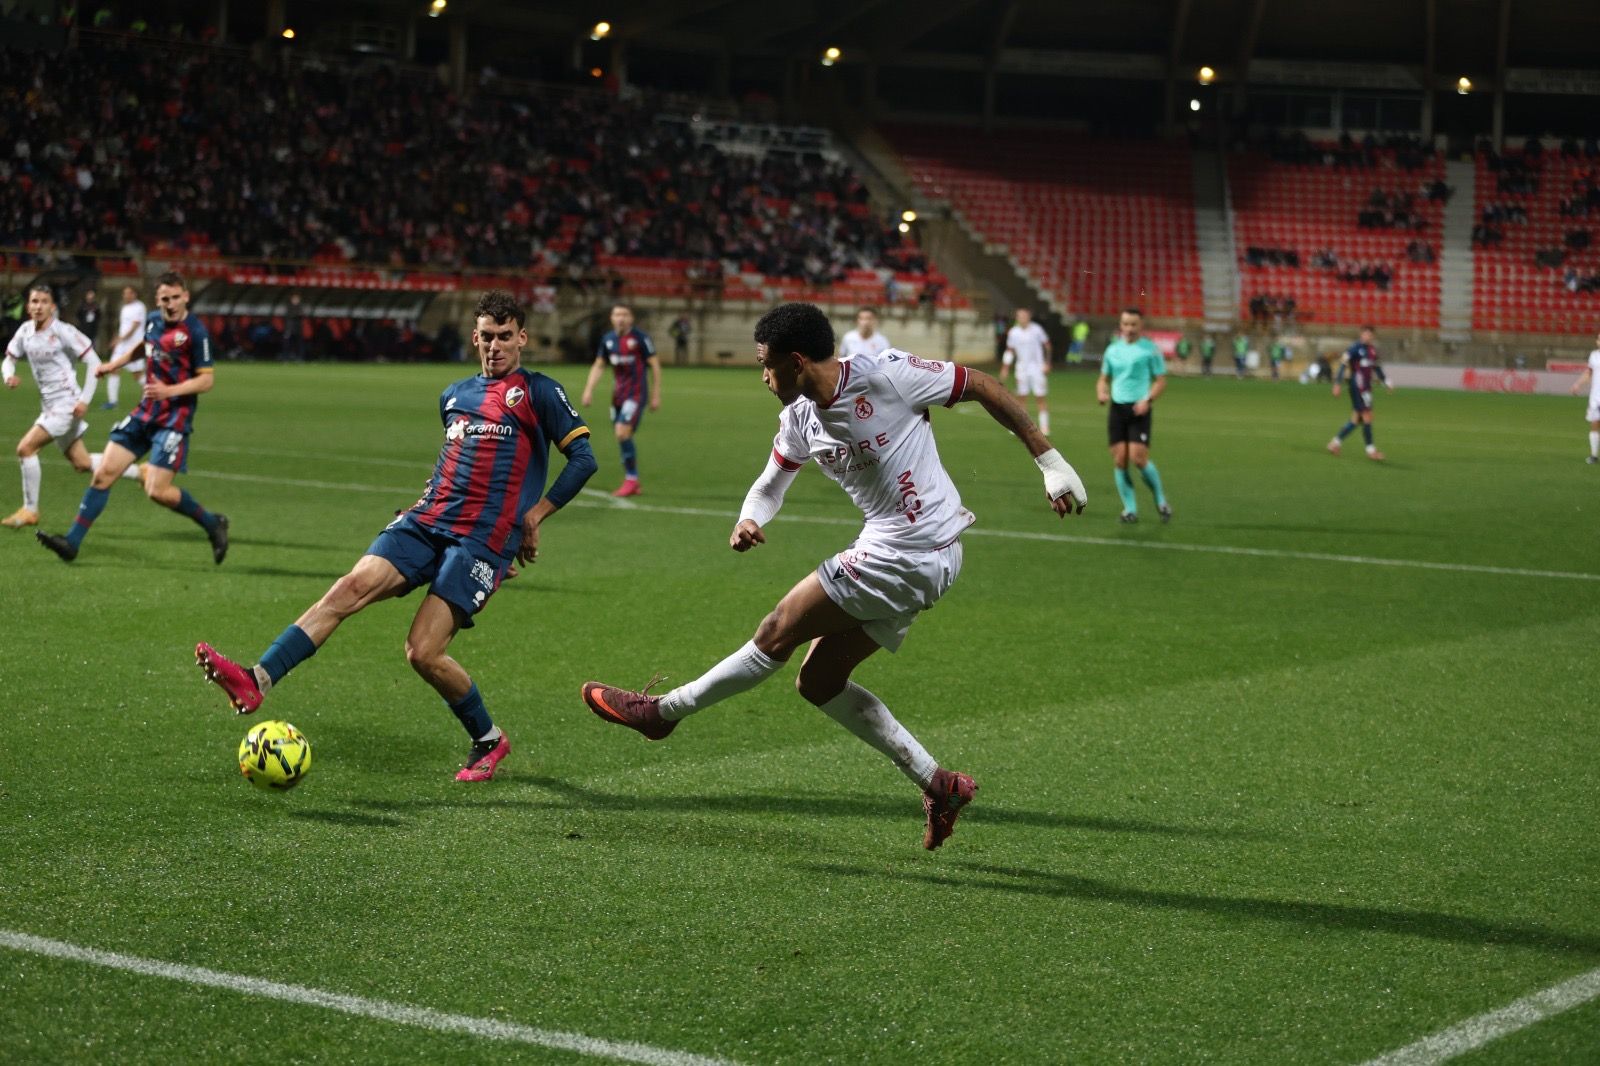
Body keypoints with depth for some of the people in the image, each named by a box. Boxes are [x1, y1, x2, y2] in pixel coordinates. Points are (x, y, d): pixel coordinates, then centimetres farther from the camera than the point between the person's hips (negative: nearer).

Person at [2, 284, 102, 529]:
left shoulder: (63, 332, -14)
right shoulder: (25, 331, 5)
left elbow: (93, 362, -12)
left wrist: (85, 400, -18)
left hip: (66, 404, -8)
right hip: (48, 405, 8)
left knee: (26, 447, -17)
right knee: (82, 464, 13)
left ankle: (30, 510, -6)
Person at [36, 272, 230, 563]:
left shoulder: (195, 331, -15)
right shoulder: (153, 320, 6)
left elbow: (207, 379, -15)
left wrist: (170, 390, -26)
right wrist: (113, 365, 28)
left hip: (175, 417, -7)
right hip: (146, 411, 7)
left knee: (157, 491, -14)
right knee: (104, 473, 2)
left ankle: (212, 524, 9)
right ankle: (72, 542, 6)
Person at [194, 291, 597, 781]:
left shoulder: (538, 392, 2)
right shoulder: (454, 395, 20)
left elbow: (583, 459, -2)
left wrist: (532, 517, -4)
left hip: (484, 539, -5)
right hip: (427, 521, 6)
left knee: (423, 653, -15)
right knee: (352, 586, -20)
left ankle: (488, 741, 10)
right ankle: (257, 681, -30)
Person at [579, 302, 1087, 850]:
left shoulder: (887, 374, -18)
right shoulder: (800, 416, 4)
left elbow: (982, 386, -8)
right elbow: (770, 483, 16)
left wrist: (1049, 459, -6)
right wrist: (750, 519, -9)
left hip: (905, 557, -9)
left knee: (779, 631, -5)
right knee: (818, 682, 9)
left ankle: (663, 710, 11)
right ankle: (939, 785, 14)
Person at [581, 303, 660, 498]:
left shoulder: (640, 337, -9)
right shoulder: (608, 339, 8)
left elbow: (655, 365, -5)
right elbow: (598, 366, 16)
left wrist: (656, 396, -6)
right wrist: (589, 389, 3)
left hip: (636, 394, -6)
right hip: (619, 393, 6)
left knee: (622, 433, -19)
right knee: (623, 437, 8)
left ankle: (631, 479, -9)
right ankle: (632, 485, 17)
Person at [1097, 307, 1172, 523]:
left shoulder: (1150, 349, -1)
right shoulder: (1112, 349, 13)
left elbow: (1161, 380, 0)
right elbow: (1104, 379, 21)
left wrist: (1147, 400, -16)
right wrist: (1101, 393, -1)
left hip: (1139, 410, -4)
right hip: (1117, 408, 4)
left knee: (1138, 458, -14)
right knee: (1119, 460, -2)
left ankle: (1161, 501, 8)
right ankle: (1130, 509, 7)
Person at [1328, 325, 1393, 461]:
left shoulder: (1373, 350, 14)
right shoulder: (1355, 348, -10)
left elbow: (1377, 368, 27)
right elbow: (1343, 364, -13)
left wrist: (1387, 382, 25)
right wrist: (1337, 384, -17)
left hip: (1366, 388, 8)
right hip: (1357, 387, -8)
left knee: (1357, 419, 10)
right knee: (1367, 416, -7)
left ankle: (1335, 442, 18)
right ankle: (1371, 450, -1)